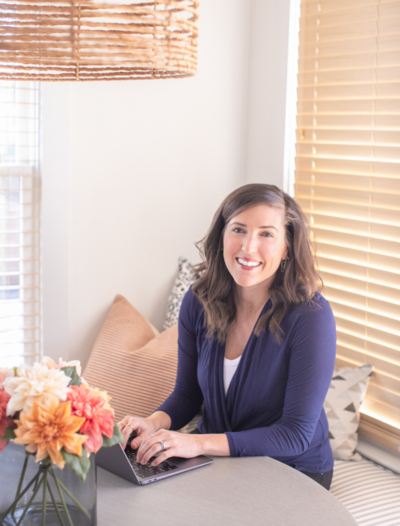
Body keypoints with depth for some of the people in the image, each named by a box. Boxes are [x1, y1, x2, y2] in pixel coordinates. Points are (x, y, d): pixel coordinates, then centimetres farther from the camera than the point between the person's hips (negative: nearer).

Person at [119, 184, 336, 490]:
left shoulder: (311, 316, -21)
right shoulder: (199, 303, -5)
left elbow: (295, 434, -22)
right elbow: (187, 394, 6)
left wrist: (200, 443, -30)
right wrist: (153, 424, -17)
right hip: (216, 461, 5)